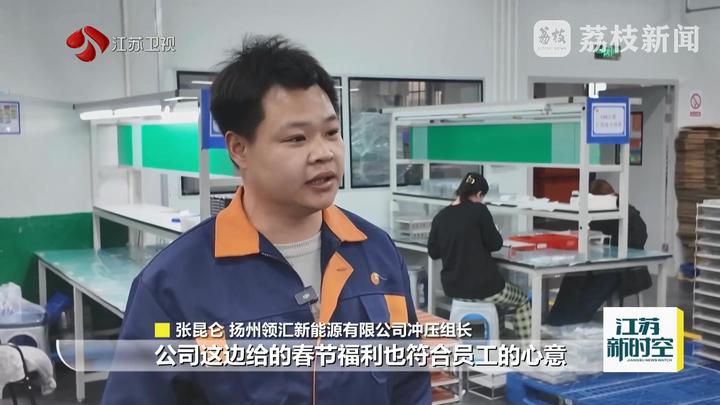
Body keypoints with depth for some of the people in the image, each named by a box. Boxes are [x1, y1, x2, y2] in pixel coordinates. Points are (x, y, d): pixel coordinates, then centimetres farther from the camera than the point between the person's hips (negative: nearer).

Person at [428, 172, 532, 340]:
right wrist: (495, 232, 15)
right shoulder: (479, 210, -12)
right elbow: (495, 244, -6)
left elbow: (433, 252, 9)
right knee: (522, 300, 23)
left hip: (452, 287, 6)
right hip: (482, 286, -6)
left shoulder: (440, 216, 1)